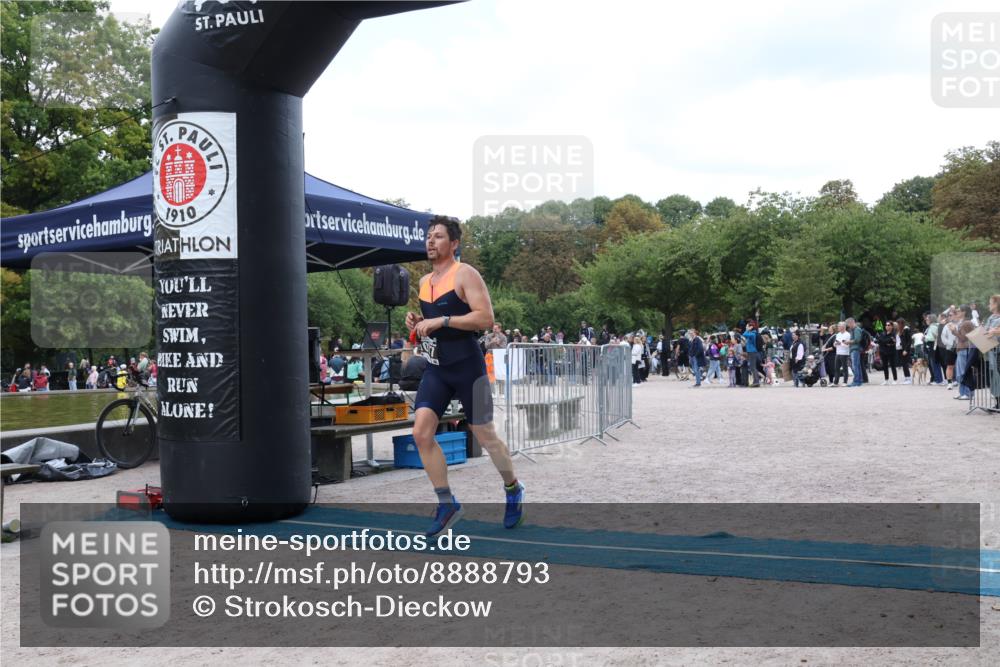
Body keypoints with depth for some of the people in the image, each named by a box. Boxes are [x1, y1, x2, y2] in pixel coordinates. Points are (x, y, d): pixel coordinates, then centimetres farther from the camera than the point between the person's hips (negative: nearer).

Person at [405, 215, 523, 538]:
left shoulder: (465, 274, -10)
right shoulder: (424, 282, 12)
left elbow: (486, 318, -21)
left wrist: (440, 321, -24)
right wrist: (417, 322, 3)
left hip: (467, 367, -6)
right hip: (436, 369, 6)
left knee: (484, 435, 6)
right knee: (421, 433, -8)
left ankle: (514, 490, 31)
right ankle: (447, 503, 4)